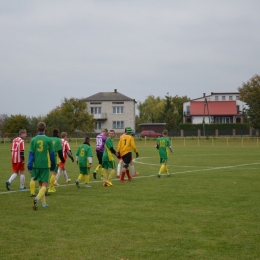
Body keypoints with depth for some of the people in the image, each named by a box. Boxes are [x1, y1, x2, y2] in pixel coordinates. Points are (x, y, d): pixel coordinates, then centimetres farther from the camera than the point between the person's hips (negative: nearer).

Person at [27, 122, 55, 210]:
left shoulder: (33, 140, 2)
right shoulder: (48, 140, -3)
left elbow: (31, 153, -2)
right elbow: (52, 154, 2)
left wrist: (30, 166, -1)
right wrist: (53, 166, 13)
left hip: (36, 165, 3)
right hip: (45, 165, -3)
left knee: (40, 184, 17)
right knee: (44, 185, -2)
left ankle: (43, 203, 20)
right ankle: (37, 198, -28)